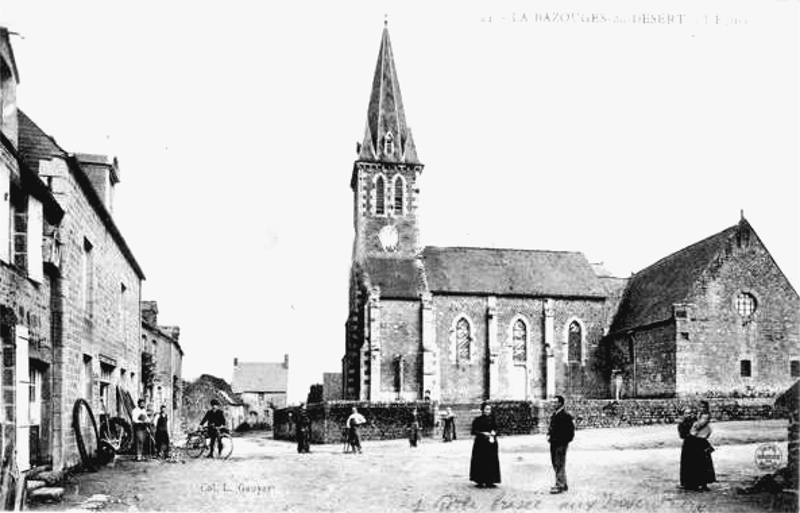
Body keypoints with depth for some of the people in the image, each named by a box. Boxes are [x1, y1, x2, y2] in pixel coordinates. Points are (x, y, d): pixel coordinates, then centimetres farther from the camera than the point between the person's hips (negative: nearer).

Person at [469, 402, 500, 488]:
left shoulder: (492, 419, 10)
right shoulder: (478, 420, -4)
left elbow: (495, 429, 17)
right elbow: (473, 431, -5)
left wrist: (494, 432, -5)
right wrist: (483, 433, -16)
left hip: (491, 443, 5)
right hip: (481, 443, -4)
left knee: (491, 462, 2)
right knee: (481, 462, -4)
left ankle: (489, 481, 10)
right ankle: (480, 481, 5)